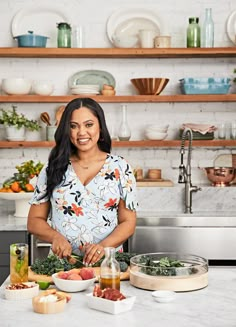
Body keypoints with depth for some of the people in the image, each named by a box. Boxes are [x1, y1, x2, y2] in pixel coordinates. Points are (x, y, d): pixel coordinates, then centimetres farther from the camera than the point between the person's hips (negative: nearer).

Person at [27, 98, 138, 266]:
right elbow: (34, 221, 10)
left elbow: (128, 223, 4)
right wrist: (56, 237, -10)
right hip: (61, 261, 1)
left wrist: (103, 245, -14)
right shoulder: (53, 168, 8)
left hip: (107, 261, -1)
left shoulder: (119, 167, 5)